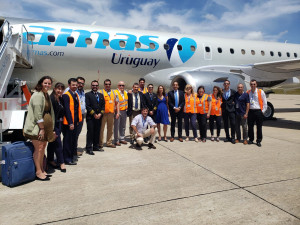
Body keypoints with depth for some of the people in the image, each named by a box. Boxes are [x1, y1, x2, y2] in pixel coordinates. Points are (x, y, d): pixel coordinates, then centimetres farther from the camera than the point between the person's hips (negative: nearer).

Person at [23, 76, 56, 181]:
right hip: (36, 126, -9)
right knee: (39, 148, -7)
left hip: (43, 126, 9)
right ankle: (38, 172, 3)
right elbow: (38, 114, -19)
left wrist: (49, 128, 15)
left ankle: (41, 170, 24)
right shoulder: (38, 95, -14)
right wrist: (41, 128, -18)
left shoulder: (47, 95, 15)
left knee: (43, 147, 13)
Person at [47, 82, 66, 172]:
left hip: (58, 124, 9)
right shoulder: (51, 99, -16)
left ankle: (50, 160, 30)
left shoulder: (60, 99, 10)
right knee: (58, 143, -3)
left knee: (52, 143, 17)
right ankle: (61, 162, 6)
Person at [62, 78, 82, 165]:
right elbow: (67, 110, -17)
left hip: (75, 121, 8)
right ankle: (67, 159, 10)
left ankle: (72, 156, 28)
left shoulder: (76, 94, 14)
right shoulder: (66, 95, -12)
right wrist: (70, 123, -20)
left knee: (74, 139, 16)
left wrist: (78, 120, 12)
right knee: (68, 140, 1)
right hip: (69, 122, -8)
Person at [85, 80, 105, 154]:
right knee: (90, 133, -4)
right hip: (90, 117, -5)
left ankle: (96, 146, 20)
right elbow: (87, 106, -8)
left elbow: (103, 106, 12)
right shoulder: (88, 95, 0)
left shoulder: (101, 95, 17)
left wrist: (100, 114, -3)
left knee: (97, 132, 10)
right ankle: (89, 148, 1)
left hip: (99, 117, 5)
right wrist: (94, 114, -12)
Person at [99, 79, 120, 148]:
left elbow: (117, 103, 15)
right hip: (103, 113, -5)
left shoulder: (114, 93, 13)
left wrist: (118, 112, 7)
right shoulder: (101, 92, -2)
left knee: (110, 129, 11)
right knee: (101, 128, 0)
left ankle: (109, 142, 23)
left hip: (111, 113, 5)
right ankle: (100, 143, 10)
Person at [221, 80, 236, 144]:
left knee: (233, 124, -6)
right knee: (225, 124, 6)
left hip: (231, 109, -2)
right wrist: (221, 105, 3)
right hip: (224, 110, 2)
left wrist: (234, 102, -1)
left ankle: (233, 138, 4)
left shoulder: (233, 92, 4)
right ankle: (227, 137, 17)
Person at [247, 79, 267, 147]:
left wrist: (263, 111, -2)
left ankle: (259, 141, 12)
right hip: (250, 111, 3)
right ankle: (251, 139, 20)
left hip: (258, 111, -2)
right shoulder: (248, 92, 9)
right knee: (250, 126, 6)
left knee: (259, 127, 2)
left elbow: (264, 102, 3)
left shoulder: (261, 92, 1)